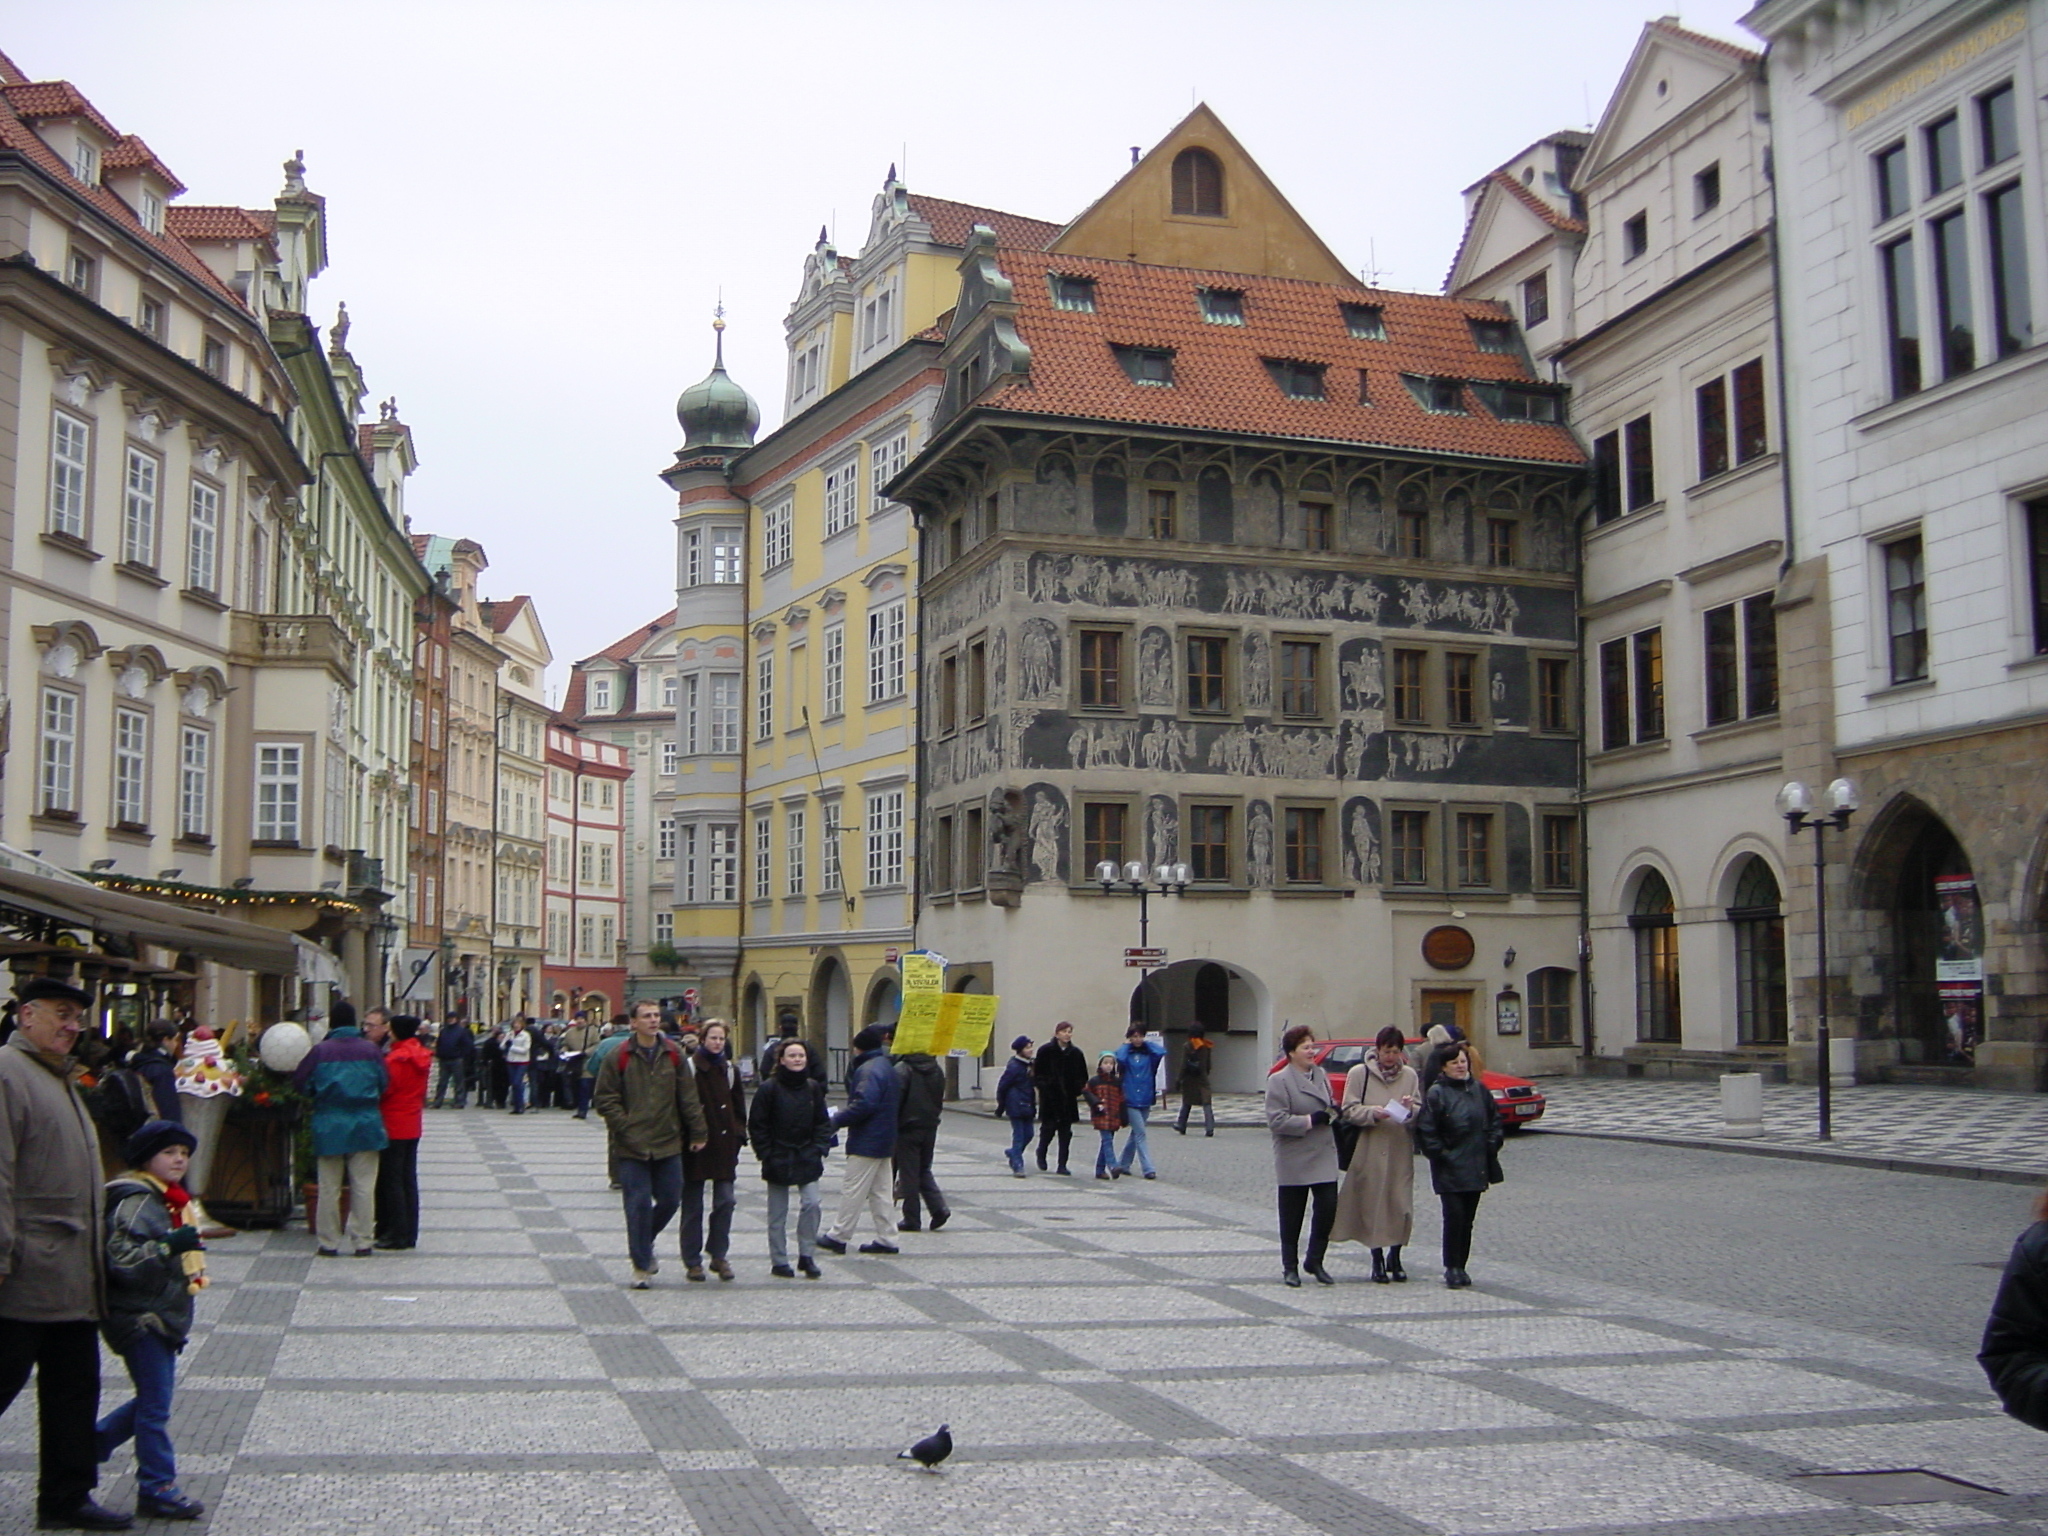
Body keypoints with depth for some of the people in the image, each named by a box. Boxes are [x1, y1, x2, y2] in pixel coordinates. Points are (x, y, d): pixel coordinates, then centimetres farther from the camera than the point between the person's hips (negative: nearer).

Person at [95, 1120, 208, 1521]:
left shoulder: (169, 1200, 13)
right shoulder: (136, 1202, -18)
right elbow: (121, 1259, -29)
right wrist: (168, 1246, -38)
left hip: (165, 1317, 10)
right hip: (141, 1318, -10)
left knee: (153, 1399, 16)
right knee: (155, 1405, -4)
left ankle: (92, 1443, 31)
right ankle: (156, 1489, 3)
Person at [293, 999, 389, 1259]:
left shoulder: (320, 1051, -6)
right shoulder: (371, 1050, -2)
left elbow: (300, 1083, 0)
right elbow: (385, 1084, 3)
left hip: (329, 1126, -1)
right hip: (365, 1126, 1)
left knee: (329, 1188, 8)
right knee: (363, 1187, 5)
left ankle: (329, 1244, 12)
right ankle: (362, 1243, 6)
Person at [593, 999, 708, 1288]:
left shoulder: (673, 1055, 6)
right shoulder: (619, 1057, -3)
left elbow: (689, 1097, 7)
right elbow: (605, 1099, -2)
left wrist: (697, 1133, 4)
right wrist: (626, 1129, -10)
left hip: (668, 1145, 3)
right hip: (632, 1147, -3)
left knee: (670, 1199, 7)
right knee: (638, 1205, -2)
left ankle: (645, 1241, 34)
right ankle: (641, 1266, 10)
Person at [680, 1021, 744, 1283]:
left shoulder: (730, 1070, 12)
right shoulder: (689, 1068, -4)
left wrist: (738, 1134, 6)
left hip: (724, 1146, 4)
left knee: (726, 1200, -1)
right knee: (693, 1205, 3)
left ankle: (718, 1255, 11)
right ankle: (692, 1261, 11)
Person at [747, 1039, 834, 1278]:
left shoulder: (813, 1088, 5)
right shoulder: (769, 1088, -7)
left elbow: (823, 1122, 11)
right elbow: (757, 1125, -4)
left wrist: (818, 1149, -1)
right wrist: (766, 1155, -9)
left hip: (807, 1158, 3)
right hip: (778, 1159, -3)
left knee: (813, 1204, -8)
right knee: (777, 1213, 4)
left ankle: (807, 1255, 6)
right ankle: (778, 1261, 14)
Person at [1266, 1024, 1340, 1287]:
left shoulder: (1321, 1076, 11)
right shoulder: (1279, 1081, -9)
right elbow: (1276, 1121, -16)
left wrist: (1332, 1113, 2)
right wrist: (1310, 1120, -19)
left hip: (1324, 1157, 5)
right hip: (1294, 1161, -5)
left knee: (1328, 1207, -2)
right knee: (1292, 1216, 5)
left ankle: (1314, 1261, 16)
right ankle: (1289, 1268, 18)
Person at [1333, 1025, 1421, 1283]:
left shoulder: (1409, 1075, 10)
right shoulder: (1359, 1073, 0)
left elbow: (1421, 1113, 11)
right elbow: (1349, 1110, -3)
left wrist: (1411, 1109, -11)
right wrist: (1372, 1113, -20)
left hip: (1401, 1150, 3)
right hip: (1370, 1151, -3)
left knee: (1401, 1203, 2)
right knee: (1373, 1202, -1)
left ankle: (1394, 1257, 19)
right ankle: (1377, 1261, 10)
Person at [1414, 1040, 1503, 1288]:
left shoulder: (1479, 1089, 8)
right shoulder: (1436, 1093, -7)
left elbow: (1494, 1120, 19)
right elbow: (1425, 1129, -8)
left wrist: (1492, 1145, 7)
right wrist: (1439, 1153, -11)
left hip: (1476, 1168, 5)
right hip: (1449, 1168, -5)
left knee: (1467, 1219, 8)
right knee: (1454, 1216, -10)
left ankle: (1460, 1267, 16)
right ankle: (1451, 1268, 0)